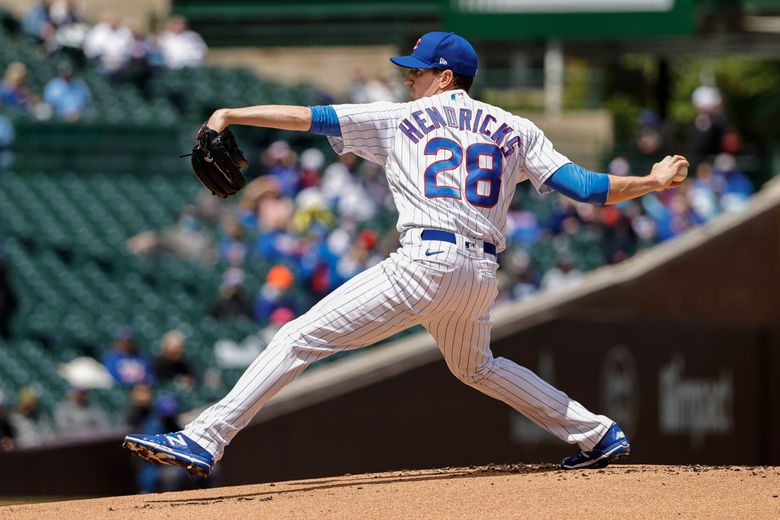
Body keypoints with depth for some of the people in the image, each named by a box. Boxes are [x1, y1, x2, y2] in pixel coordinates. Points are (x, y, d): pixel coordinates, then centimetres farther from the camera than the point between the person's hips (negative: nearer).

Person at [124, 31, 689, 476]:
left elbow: (311, 117, 7)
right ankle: (598, 434, 32)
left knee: (302, 337, -8)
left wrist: (234, 114, 11)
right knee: (476, 367, 34)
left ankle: (204, 440, -19)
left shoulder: (403, 119, 9)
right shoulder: (516, 130, 17)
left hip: (426, 262, -6)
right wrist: (655, 181, 22)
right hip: (483, 275, 6)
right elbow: (585, 186, 10)